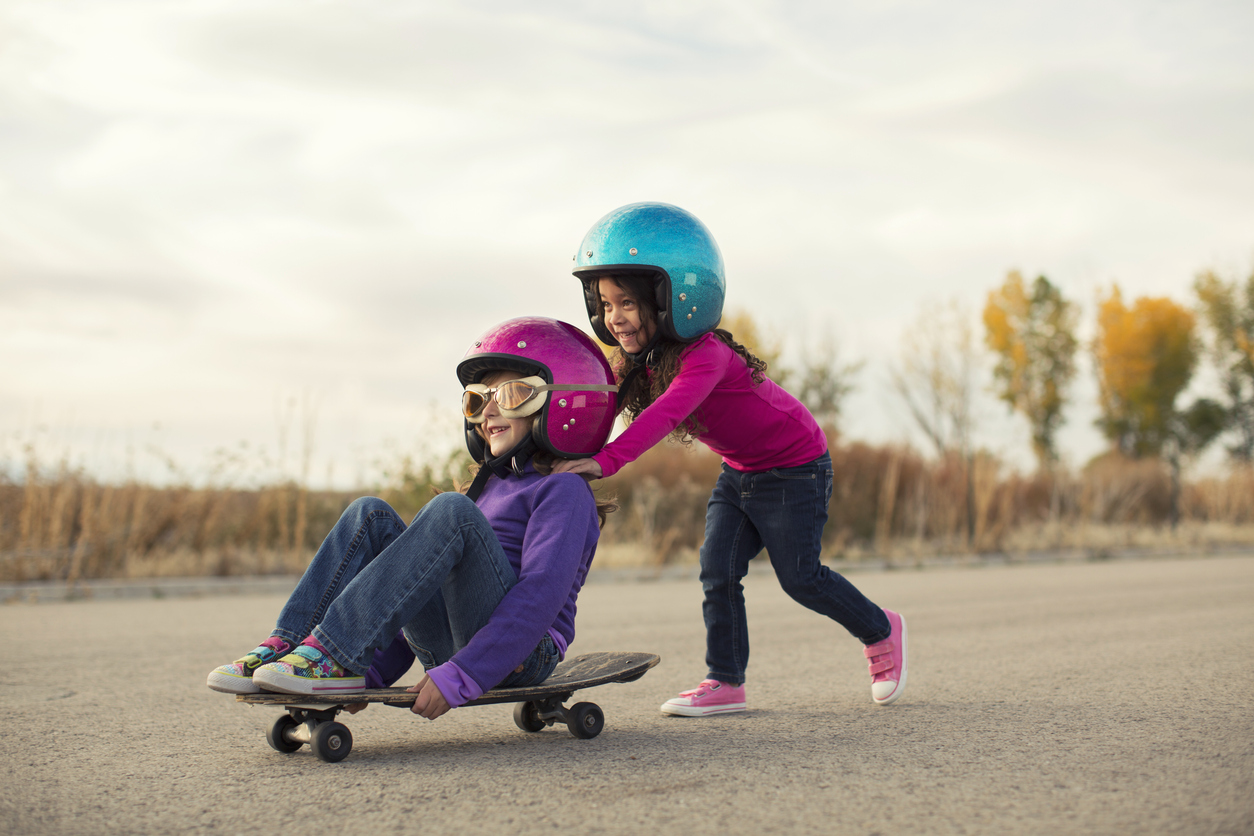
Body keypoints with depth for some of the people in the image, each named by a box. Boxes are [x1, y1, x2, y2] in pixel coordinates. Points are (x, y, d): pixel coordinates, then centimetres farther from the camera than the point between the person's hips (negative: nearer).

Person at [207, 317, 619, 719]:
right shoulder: (490, 487, 25)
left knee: (450, 511, -27)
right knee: (371, 515, -4)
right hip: (449, 642, 8)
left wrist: (458, 679, -25)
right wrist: (373, 674, 15)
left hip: (520, 655, -7)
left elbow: (541, 595, -17)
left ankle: (330, 654, -31)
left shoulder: (564, 491, -2)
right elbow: (428, 596, 25)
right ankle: (283, 648, -18)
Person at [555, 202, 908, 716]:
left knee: (798, 576, 1)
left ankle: (881, 631, 26)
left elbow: (666, 414, -49)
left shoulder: (704, 355, -34)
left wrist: (604, 461, -60)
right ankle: (726, 682, 4)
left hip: (794, 466, -7)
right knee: (717, 568, -4)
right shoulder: (637, 361, -6)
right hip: (738, 473, 8)